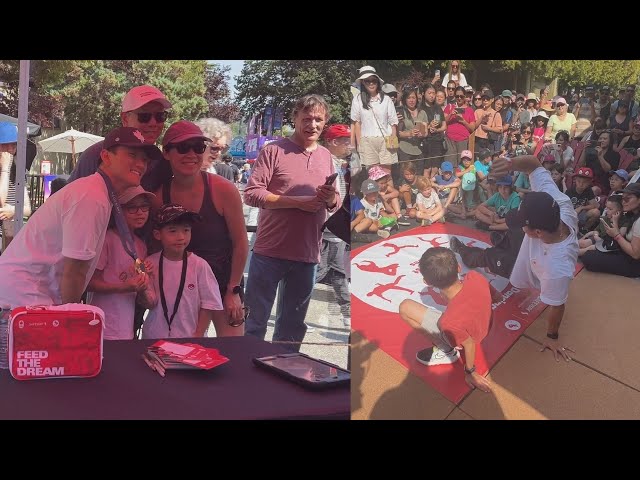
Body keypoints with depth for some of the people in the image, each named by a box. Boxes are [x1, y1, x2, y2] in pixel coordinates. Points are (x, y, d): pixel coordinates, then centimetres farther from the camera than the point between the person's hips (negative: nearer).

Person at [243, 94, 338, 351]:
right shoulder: (274, 151, -5)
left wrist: (330, 198, -8)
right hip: (270, 252, -5)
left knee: (293, 325, 16)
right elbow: (251, 194, -13)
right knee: (255, 320, 4)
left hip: (307, 255, 5)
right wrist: (296, 201, -19)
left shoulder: (326, 157, 11)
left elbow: (335, 204, 16)